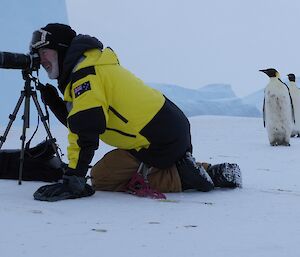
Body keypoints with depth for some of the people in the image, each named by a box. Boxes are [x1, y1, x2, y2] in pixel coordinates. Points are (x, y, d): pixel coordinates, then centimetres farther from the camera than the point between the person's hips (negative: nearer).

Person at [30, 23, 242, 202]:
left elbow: (86, 130, -24)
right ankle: (210, 172, 16)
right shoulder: (94, 64, 17)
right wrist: (54, 103, 5)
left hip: (160, 142, -10)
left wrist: (72, 181, -26)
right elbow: (78, 120, 19)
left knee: (101, 177, -1)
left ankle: (183, 177, -7)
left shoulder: (86, 71, -14)